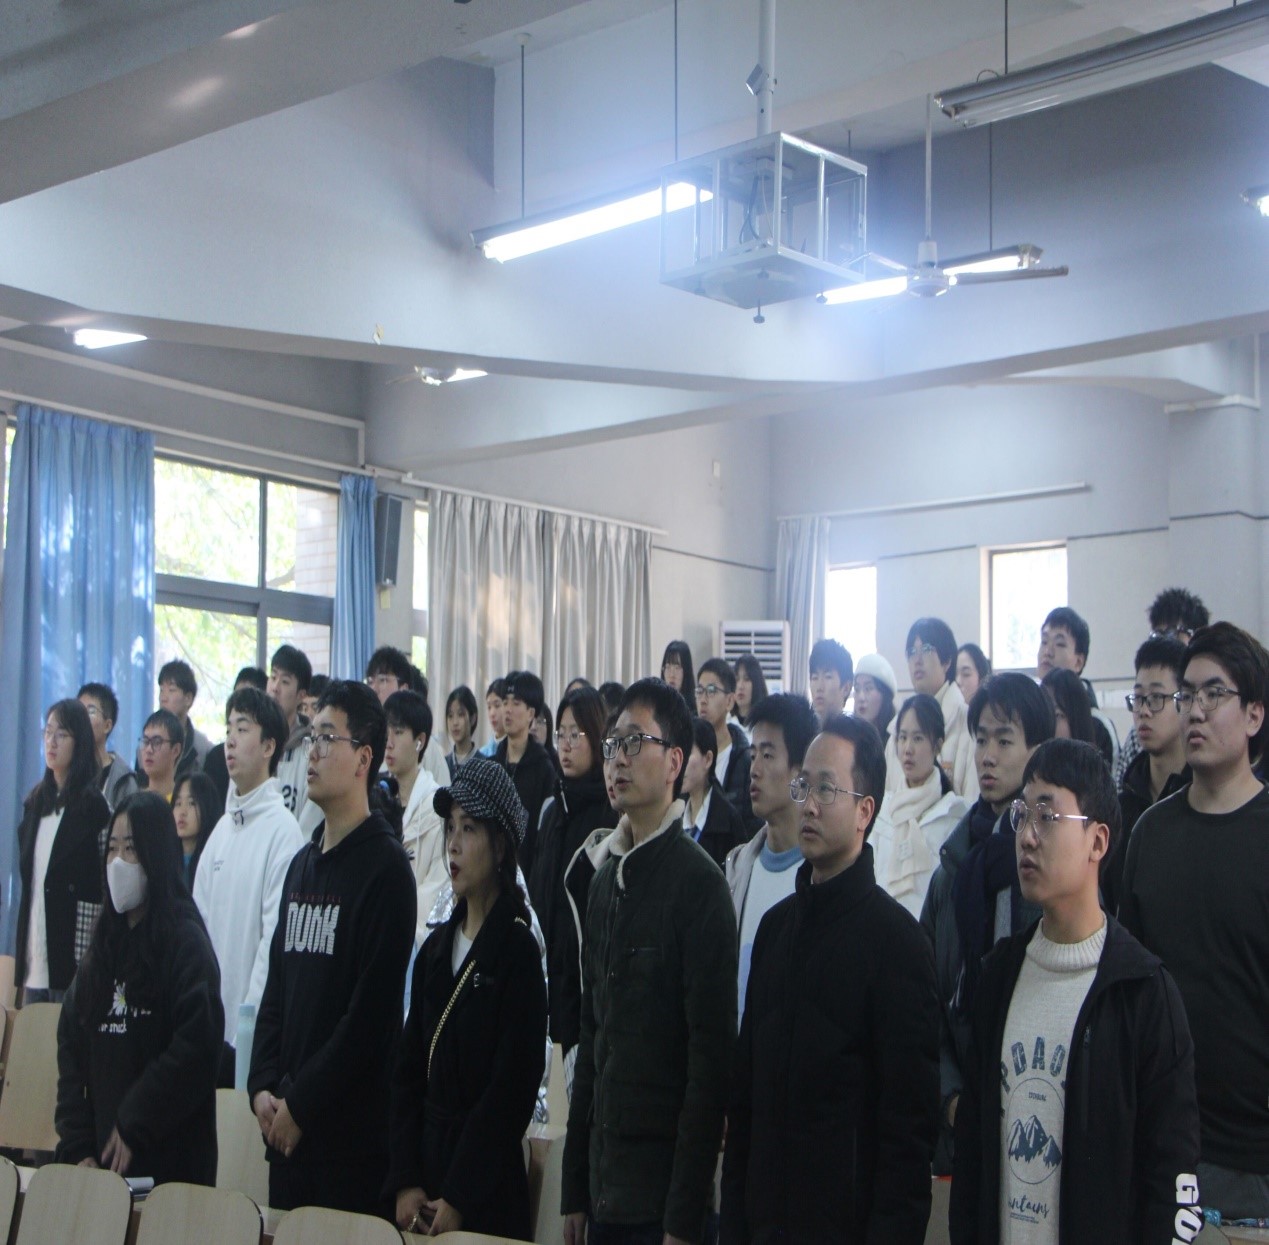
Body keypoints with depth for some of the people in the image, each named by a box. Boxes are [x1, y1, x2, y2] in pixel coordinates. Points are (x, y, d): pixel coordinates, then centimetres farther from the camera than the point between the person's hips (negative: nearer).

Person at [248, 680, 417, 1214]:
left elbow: (372, 1011, -16)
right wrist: (262, 1086, 3)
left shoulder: (384, 866, -10)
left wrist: (301, 1104, -14)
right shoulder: (303, 863, 14)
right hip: (285, 1128, 7)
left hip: (350, 1130, -7)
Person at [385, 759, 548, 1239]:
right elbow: (407, 1070, 7)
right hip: (426, 1159, 6)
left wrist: (459, 1198, -15)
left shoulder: (518, 949, -10)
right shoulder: (436, 947, 9)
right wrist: (404, 1181, -3)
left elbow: (514, 1085, -14)